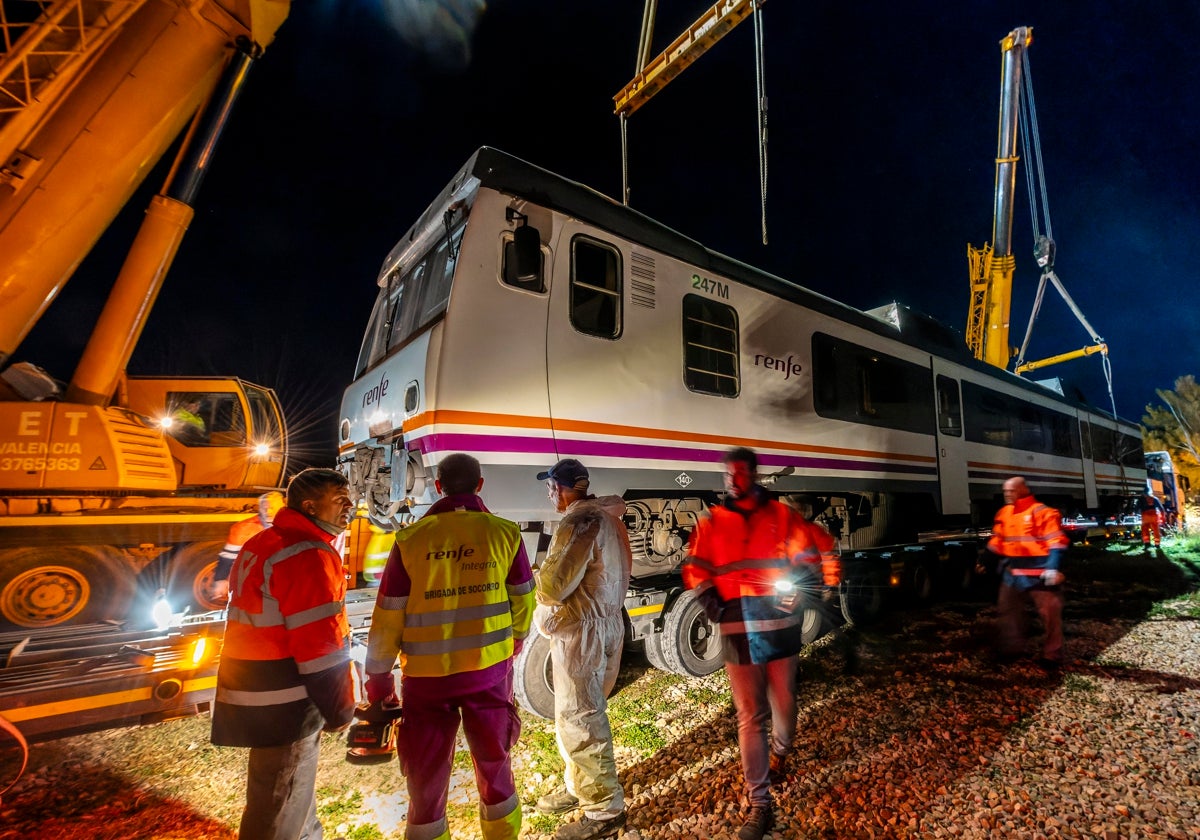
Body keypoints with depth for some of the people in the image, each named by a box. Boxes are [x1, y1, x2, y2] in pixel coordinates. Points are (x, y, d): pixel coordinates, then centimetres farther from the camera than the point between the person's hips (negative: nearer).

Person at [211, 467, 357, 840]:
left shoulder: (259, 544, 10)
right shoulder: (310, 556, -23)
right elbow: (320, 646, -24)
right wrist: (339, 710, -11)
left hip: (252, 692, 10)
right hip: (283, 705, -10)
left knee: (295, 791, 27)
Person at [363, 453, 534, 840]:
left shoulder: (410, 539, -12)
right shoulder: (505, 533, -9)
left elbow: (388, 616, -7)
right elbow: (523, 601, -1)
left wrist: (379, 678, 7)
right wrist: (515, 642, 18)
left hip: (426, 676, -1)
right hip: (490, 669, 1)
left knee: (427, 781, 19)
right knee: (495, 766, 23)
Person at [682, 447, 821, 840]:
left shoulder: (782, 515, 3)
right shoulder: (711, 521, 3)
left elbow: (808, 559, 7)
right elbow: (695, 567, 6)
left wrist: (796, 583, -12)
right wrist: (707, 595, -9)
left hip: (781, 625, 1)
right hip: (737, 629, -1)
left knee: (783, 702, 18)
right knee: (749, 716, 3)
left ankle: (780, 752, 50)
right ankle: (759, 805, 15)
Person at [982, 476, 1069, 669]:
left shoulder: (1041, 512, -12)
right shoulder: (1003, 513, 9)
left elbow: (1056, 541, -17)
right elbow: (996, 542, 16)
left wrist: (1053, 567, -25)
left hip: (1038, 572, -7)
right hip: (1012, 572, 7)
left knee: (1049, 613, 5)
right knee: (1007, 609, 13)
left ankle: (1052, 655, 18)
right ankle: (1011, 648, 26)